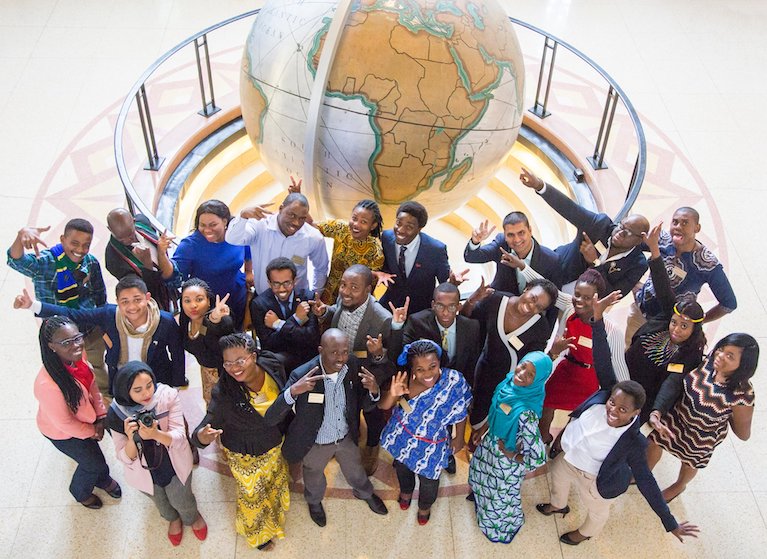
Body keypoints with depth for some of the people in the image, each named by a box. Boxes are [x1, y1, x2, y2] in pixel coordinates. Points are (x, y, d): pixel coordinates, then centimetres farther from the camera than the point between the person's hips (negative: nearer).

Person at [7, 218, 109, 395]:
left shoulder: (91, 262, -11)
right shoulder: (45, 263, -23)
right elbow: (16, 261, -44)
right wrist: (22, 234, -64)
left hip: (92, 332, 3)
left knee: (98, 369, 24)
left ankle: (108, 397, 51)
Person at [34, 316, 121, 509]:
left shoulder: (77, 357, -24)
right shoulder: (47, 384, -44)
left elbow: (92, 385, -5)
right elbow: (64, 422, -28)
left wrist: (100, 417, -5)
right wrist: (92, 431, -13)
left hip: (84, 417, 5)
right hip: (63, 433, -5)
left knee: (93, 452, 30)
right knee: (93, 463, 17)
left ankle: (103, 479, 63)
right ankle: (81, 492, 52)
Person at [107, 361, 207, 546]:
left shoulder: (168, 396, -29)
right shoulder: (116, 414, -26)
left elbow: (180, 437, -26)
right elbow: (125, 458, -20)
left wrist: (156, 434, -45)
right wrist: (131, 438, -41)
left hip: (175, 465, -1)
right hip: (145, 471, 1)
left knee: (181, 501, 22)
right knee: (161, 502, 29)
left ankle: (193, 517, 59)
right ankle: (173, 519, 64)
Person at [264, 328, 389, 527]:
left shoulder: (353, 365, -23)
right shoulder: (302, 376, -36)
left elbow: (365, 406, -9)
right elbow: (271, 418, -35)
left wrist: (373, 391, -33)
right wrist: (293, 391, -52)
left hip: (346, 437, 3)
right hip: (315, 443, -3)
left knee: (356, 472, 31)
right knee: (315, 479, 30)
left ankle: (365, 493, 66)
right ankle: (314, 502, 64)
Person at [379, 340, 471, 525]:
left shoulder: (455, 381, -35)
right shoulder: (405, 379, -29)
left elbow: (461, 412, -16)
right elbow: (383, 406, -24)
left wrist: (459, 438, -2)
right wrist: (392, 394, -45)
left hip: (430, 445, -2)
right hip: (401, 437, 2)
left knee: (428, 479, 25)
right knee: (402, 467, 32)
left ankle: (425, 506, 61)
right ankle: (406, 491, 68)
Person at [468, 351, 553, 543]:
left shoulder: (526, 413, -43)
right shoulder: (509, 383, -21)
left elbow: (538, 458, -38)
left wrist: (512, 456, -21)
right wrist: (483, 429, 10)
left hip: (506, 460, -6)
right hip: (491, 442, 7)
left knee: (500, 497, 23)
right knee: (478, 469, 36)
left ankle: (501, 526, 57)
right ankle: (479, 494, 71)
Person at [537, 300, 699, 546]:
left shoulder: (633, 442, -37)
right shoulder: (607, 393, -30)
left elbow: (646, 482, -28)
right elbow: (603, 362, -38)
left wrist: (671, 524, -26)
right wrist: (597, 317, -49)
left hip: (592, 478, -4)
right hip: (567, 457, 4)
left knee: (597, 511, 28)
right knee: (557, 477, 34)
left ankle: (586, 533, 64)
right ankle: (558, 506, 70)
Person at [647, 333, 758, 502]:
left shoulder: (742, 394, -38)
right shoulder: (711, 359, -25)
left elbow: (743, 434, -20)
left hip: (701, 437, -4)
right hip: (675, 417, 4)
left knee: (690, 463, 28)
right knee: (654, 444, 25)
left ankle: (680, 485, 62)